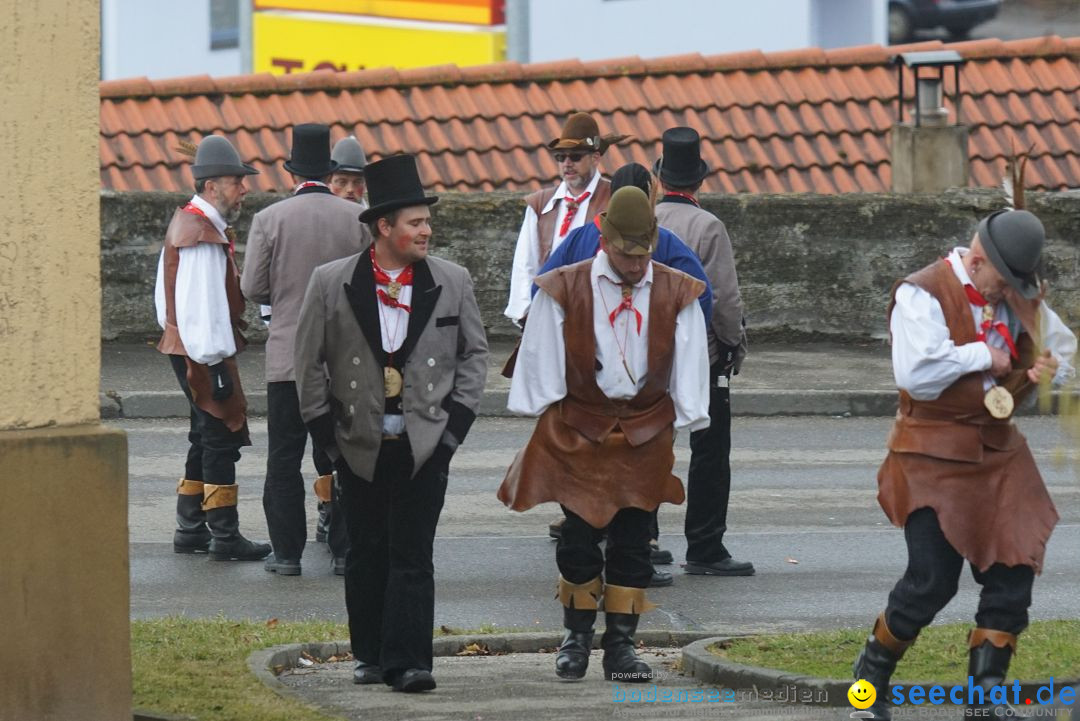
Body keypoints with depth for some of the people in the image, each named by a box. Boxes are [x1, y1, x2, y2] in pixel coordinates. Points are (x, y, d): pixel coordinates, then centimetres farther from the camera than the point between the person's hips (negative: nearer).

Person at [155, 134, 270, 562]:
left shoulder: (187, 223, 14)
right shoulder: (202, 235, -20)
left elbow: (165, 293, 21)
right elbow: (202, 305, -24)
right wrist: (213, 361, -23)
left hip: (185, 347, 11)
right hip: (204, 352, -11)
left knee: (205, 439, 16)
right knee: (222, 438, -7)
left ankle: (190, 530, 21)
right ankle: (225, 537, -5)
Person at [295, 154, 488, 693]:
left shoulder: (452, 283, 2)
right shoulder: (331, 284, -2)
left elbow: (474, 352, 11)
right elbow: (309, 360, 5)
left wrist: (458, 417, 1)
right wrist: (324, 427, 1)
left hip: (425, 443, 0)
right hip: (360, 445, 0)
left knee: (413, 556, -5)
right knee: (366, 554, 8)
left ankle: (408, 662, -6)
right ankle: (370, 655, 19)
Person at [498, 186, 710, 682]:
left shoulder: (677, 296, -1)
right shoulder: (564, 291, -5)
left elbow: (689, 365, 4)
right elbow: (541, 362, 0)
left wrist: (685, 428, 2)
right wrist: (541, 422, -1)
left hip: (646, 433, 1)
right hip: (578, 431, -1)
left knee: (633, 544, 1)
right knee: (578, 539, -3)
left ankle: (620, 646, 7)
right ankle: (577, 638, 14)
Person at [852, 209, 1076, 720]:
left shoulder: (1023, 299, 10)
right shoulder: (923, 295, -12)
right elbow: (916, 372, -26)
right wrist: (984, 356, -16)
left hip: (999, 454, 7)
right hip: (935, 456, -7)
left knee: (1013, 573, -1)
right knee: (932, 579, -10)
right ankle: (872, 674, 12)